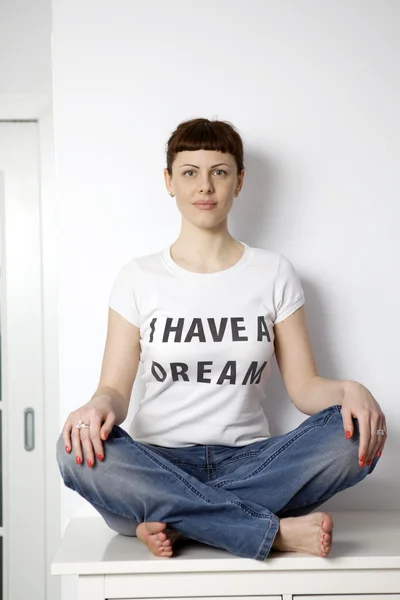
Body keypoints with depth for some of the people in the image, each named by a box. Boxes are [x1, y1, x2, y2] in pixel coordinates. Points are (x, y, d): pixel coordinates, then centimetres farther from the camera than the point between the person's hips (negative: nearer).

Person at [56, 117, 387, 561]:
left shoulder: (274, 273, 8)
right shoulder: (138, 278, 6)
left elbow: (303, 386, 4)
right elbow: (115, 389, 1)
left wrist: (350, 390, -18)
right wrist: (101, 404, -23)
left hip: (248, 461, 1)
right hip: (159, 464, 0)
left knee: (356, 434, -25)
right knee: (79, 451, -32)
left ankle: (171, 521, -22)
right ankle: (275, 531, -25)